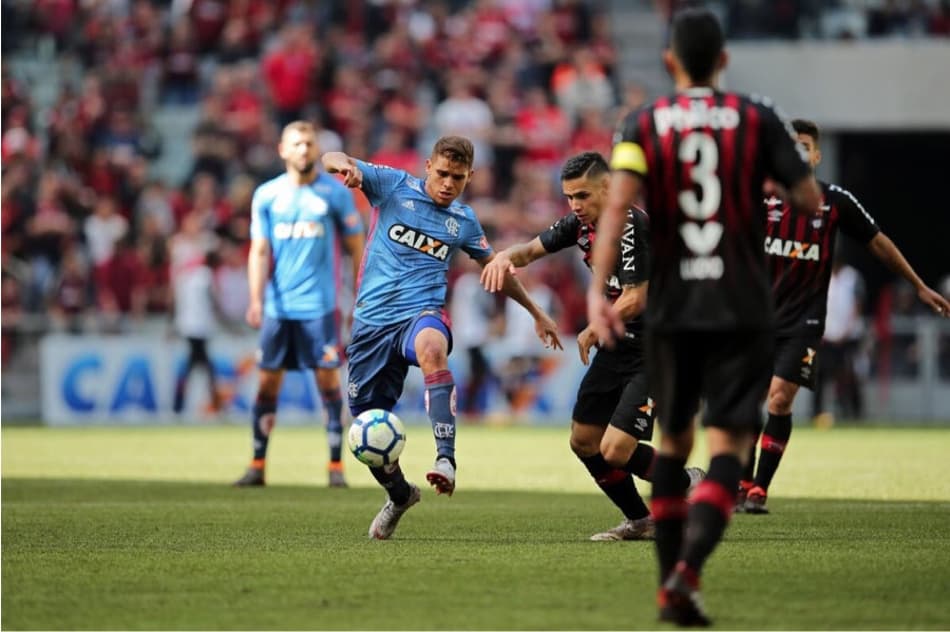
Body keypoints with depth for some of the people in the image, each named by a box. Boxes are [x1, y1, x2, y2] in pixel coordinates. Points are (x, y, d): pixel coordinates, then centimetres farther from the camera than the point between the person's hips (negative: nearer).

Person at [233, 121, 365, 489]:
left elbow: (356, 247, 5)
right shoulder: (266, 195, 6)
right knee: (268, 383, 2)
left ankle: (335, 465, 2)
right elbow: (259, 251, 4)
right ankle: (258, 465, 9)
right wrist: (256, 300, -8)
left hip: (321, 306, -2)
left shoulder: (335, 192, 1)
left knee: (328, 380, -4)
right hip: (277, 306, 2)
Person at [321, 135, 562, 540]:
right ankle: (399, 494, 35)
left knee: (432, 349, -40)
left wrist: (536, 313, 33)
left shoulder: (464, 221, 10)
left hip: (421, 313, -1)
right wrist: (343, 163, -33)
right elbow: (331, 161, -7)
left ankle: (446, 459, -49)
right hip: (373, 319, 1)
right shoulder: (394, 186, 2)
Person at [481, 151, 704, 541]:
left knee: (615, 451, -15)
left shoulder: (631, 226, -23)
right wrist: (507, 256, -10)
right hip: (617, 347, 9)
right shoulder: (581, 224, 3)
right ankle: (639, 521, 27)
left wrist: (592, 332, -10)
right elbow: (533, 249, 13)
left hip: (653, 352, -9)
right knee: (583, 440, 12)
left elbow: (635, 300, -25)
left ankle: (687, 486, 10)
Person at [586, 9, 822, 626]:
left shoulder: (643, 125, 2)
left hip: (671, 308, 2)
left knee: (674, 441, 19)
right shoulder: (757, 119, 0)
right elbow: (811, 201, 0)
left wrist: (598, 290, -21)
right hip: (743, 311, -2)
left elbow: (619, 201, -14)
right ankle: (687, 572, -27)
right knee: (728, 447, -5)